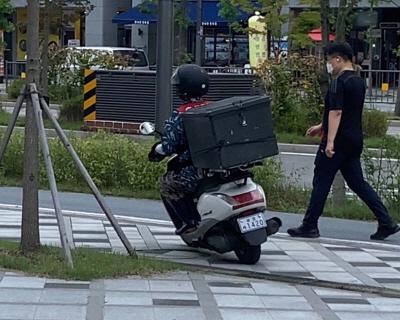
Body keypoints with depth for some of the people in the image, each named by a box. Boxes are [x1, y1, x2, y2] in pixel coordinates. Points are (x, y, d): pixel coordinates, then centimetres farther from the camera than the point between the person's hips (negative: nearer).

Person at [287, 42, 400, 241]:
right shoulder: (359, 82, 15)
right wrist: (322, 127, 31)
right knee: (357, 182, 10)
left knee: (321, 183, 0)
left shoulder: (339, 82, -14)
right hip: (355, 140, 9)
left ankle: (309, 227, 5)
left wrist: (330, 140, -26)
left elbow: (336, 112, -22)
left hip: (339, 142, -9)